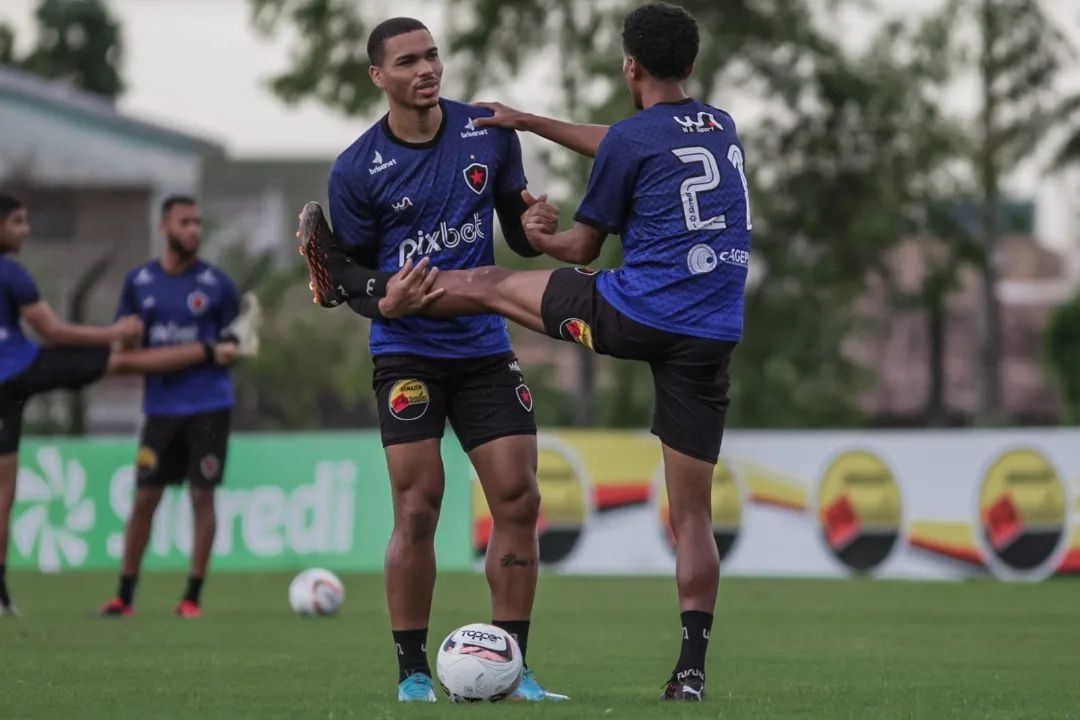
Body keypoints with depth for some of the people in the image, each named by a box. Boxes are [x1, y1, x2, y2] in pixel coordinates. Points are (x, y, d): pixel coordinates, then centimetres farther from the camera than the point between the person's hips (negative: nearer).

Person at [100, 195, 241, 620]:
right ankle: (124, 595, 10)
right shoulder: (138, 282, 6)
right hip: (160, 406, 2)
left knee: (202, 497, -2)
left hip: (208, 405, -2)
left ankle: (193, 597, 4)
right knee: (144, 499, 2)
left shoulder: (217, 285, 0)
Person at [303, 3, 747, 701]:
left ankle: (351, 283, 32)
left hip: (635, 313, -5)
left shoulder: (632, 140, -3)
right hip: (714, 338, 5)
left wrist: (541, 236, 28)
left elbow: (583, 249, 7)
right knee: (692, 511, 6)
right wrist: (529, 121, 39)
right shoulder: (723, 127, 17)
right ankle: (692, 669, -1)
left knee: (487, 285, 16)